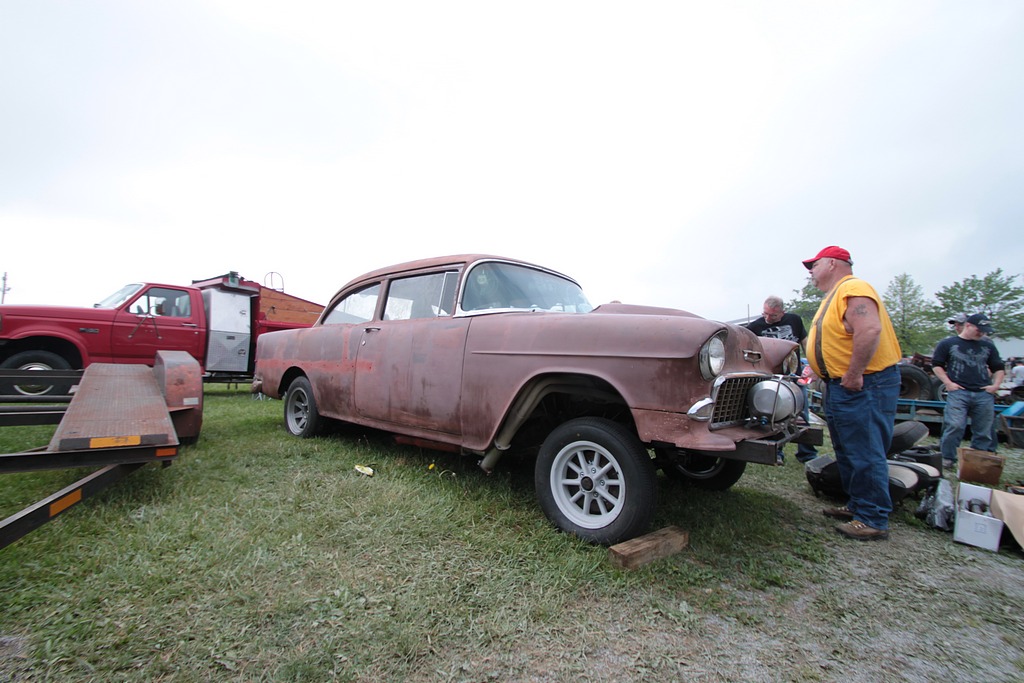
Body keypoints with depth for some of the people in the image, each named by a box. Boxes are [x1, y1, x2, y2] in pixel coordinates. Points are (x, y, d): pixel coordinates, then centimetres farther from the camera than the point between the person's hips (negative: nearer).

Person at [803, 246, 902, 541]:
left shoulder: (853, 289, -15)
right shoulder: (834, 296, 19)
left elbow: (870, 330, -29)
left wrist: (854, 375, -27)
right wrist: (817, 368, 18)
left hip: (864, 385, -11)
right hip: (841, 386, 11)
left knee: (865, 454, -4)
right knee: (847, 453, 18)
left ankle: (874, 521, 5)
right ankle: (857, 506, 30)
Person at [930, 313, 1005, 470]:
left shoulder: (988, 346, 17)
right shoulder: (948, 344, 5)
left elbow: (999, 368, 23)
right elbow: (936, 365, 6)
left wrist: (996, 384, 7)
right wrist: (948, 383, -5)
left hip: (984, 394, 4)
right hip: (958, 392, -4)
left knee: (984, 431, 6)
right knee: (955, 427, -13)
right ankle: (947, 459, -4)